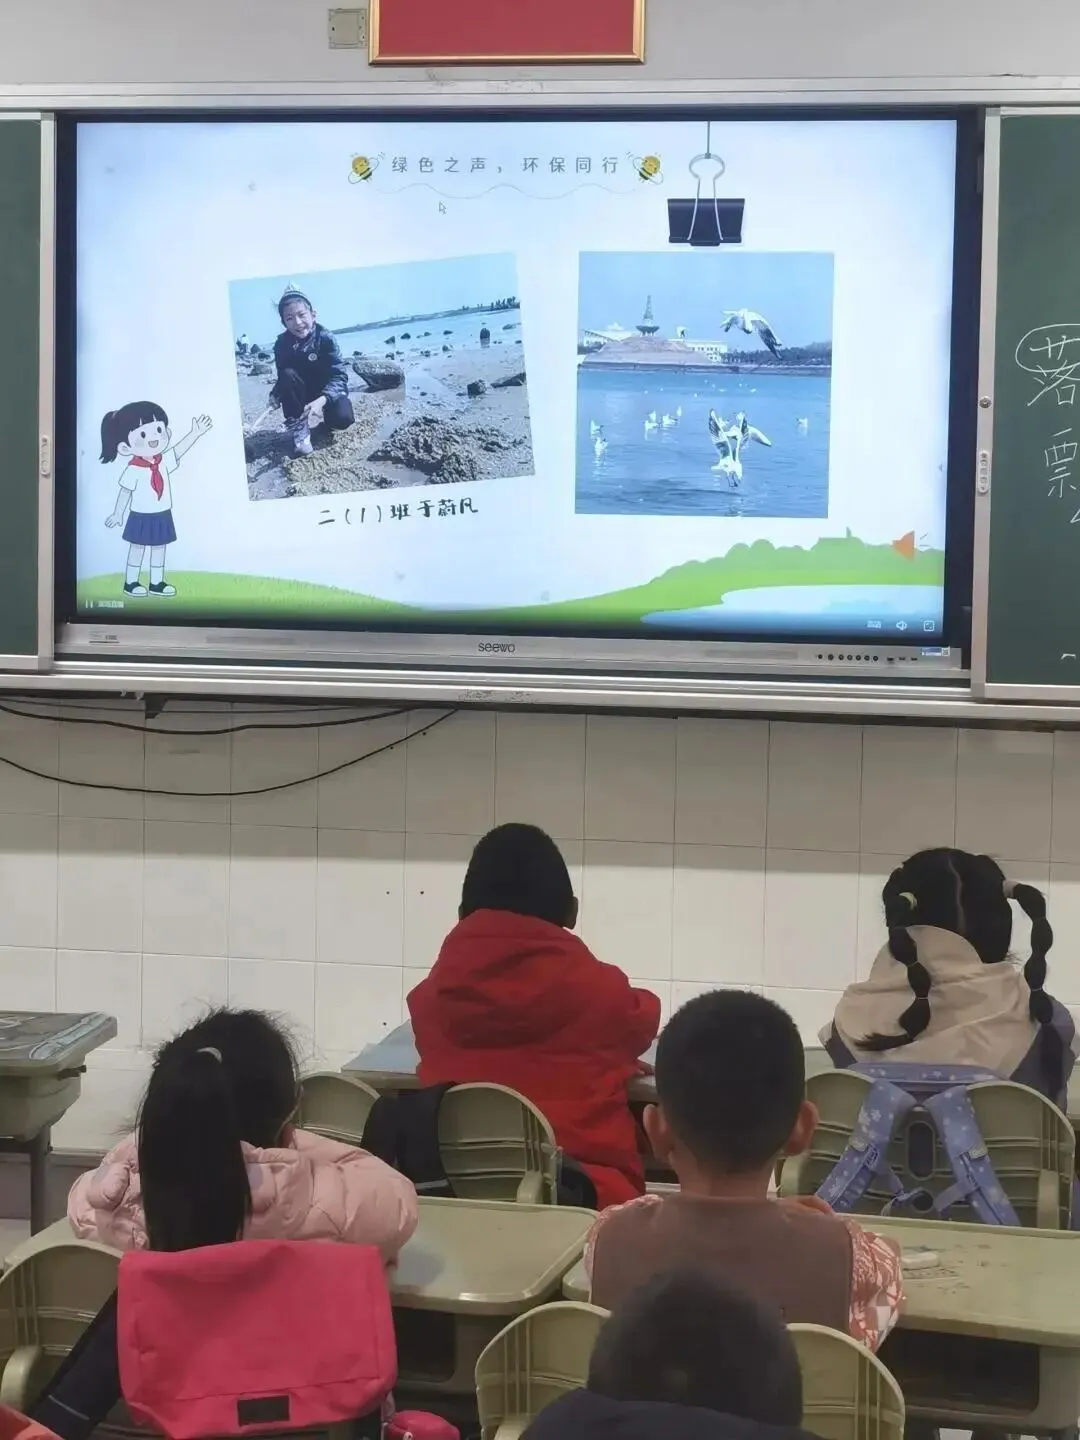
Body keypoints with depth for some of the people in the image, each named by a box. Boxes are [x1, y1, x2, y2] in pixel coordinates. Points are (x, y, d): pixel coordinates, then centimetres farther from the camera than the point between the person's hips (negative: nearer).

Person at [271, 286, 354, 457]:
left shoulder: (325, 338, -23)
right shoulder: (282, 344, -13)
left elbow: (339, 376, -28)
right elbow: (282, 378, -4)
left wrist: (321, 400, -45)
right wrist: (275, 395, -27)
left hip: (328, 392, -2)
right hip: (303, 394, 2)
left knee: (343, 417, -32)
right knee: (288, 375, -29)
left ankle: (325, 419, 8)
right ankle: (298, 429, -16)